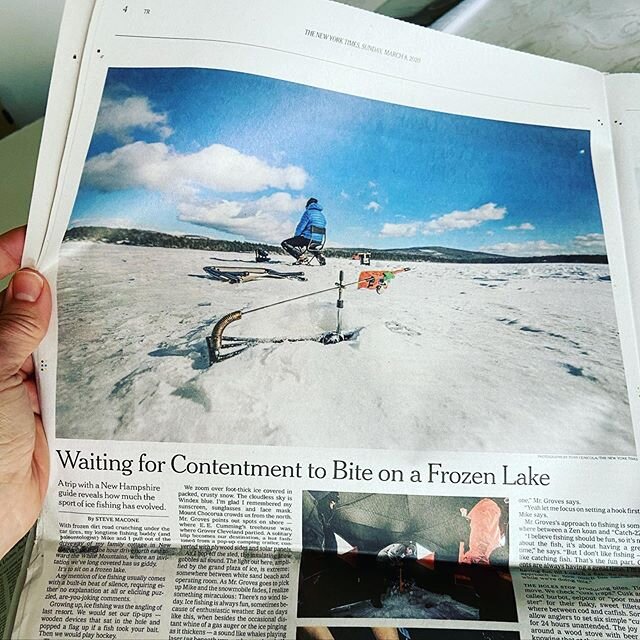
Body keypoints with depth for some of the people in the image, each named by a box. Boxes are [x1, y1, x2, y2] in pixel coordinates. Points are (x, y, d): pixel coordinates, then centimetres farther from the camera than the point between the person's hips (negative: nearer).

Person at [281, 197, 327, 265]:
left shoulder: (308, 212, -5)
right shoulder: (322, 215, 16)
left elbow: (301, 226, -8)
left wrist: (296, 237, 9)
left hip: (307, 239, -7)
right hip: (318, 241, 7)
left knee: (284, 244, 0)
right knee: (308, 245, 43)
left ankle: (299, 256, -19)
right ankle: (318, 254, 15)